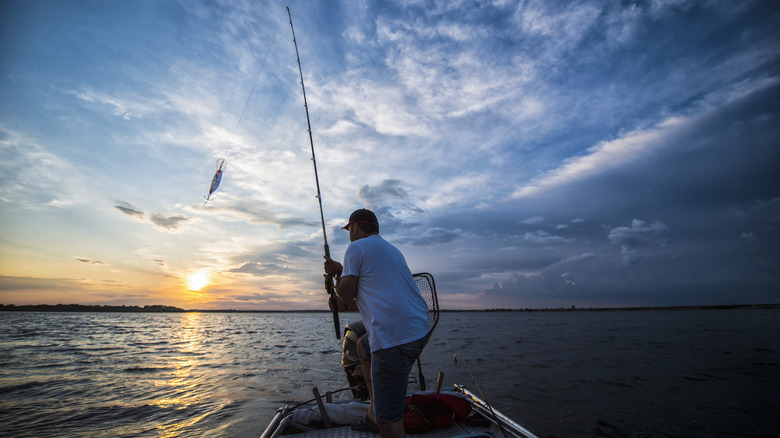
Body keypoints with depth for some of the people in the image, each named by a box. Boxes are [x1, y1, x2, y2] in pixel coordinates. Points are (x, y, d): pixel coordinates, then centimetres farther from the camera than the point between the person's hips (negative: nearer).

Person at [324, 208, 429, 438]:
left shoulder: (356, 248, -2)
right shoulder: (392, 249, 23)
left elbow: (346, 296, -2)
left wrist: (337, 275, 17)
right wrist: (342, 271, 28)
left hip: (394, 336, -10)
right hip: (418, 328, 10)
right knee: (363, 347, 32)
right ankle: (374, 413, 35)